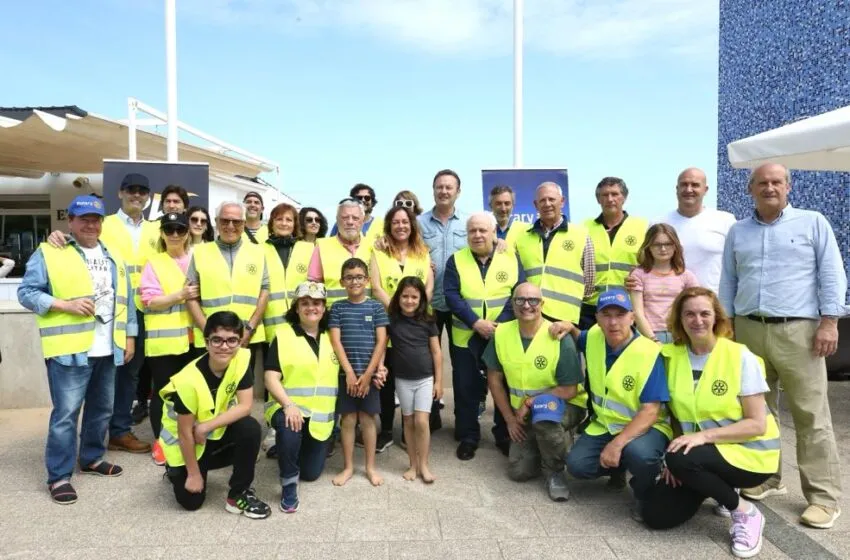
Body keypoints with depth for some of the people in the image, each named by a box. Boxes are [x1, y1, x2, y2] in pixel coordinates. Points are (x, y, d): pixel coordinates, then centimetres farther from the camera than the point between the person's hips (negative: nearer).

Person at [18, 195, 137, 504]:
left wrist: (130, 336, 11)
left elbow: (125, 300, 16)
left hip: (107, 350, 6)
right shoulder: (48, 254, -3)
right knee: (66, 414, -4)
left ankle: (92, 457, 33)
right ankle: (59, 476, 8)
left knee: (102, 409, 16)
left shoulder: (113, 257, 15)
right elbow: (27, 293, -7)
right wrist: (66, 305, -19)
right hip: (70, 350, -6)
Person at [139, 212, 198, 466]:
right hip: (163, 340, -2)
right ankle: (159, 441, 20)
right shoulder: (154, 264, 2)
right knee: (163, 391, 5)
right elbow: (149, 302, -7)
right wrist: (180, 295, -19)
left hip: (192, 337, 2)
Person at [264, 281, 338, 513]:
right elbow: (271, 377, -13)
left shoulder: (330, 337, 6)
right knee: (290, 429, -39)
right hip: (289, 408, -4)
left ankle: (294, 447, 43)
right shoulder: (283, 335, -7)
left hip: (321, 415, 4)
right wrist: (288, 404, -29)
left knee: (311, 472, 10)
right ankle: (289, 486, -15)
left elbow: (338, 373, 15)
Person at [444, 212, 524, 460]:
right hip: (466, 337, 0)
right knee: (466, 388, 6)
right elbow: (451, 295, -8)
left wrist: (499, 325, -17)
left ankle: (505, 435, 26)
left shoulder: (511, 258, 2)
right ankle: (468, 436, 21)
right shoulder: (456, 260, 2)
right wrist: (476, 323, -19)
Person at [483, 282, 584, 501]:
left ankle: (554, 471, -11)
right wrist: (510, 419, -1)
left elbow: (570, 390, -18)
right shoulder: (501, 334, -10)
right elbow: (494, 379, 0)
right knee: (518, 472, -3)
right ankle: (557, 440, 26)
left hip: (561, 408, -4)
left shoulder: (560, 338, -23)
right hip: (524, 416, 5)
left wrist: (530, 403, -22)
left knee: (543, 407, -38)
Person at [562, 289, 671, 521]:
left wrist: (617, 443, -34)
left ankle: (644, 496, 0)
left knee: (639, 453, -37)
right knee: (576, 464, -17)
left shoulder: (649, 353, -21)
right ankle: (619, 468, 18)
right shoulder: (594, 337, -4)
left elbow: (651, 411, -24)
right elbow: (577, 338, 23)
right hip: (605, 424, 5)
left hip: (646, 427, -5)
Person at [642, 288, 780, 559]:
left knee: (681, 460, -33)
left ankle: (745, 512, -7)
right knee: (656, 515, -5)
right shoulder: (671, 356, -3)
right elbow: (676, 413, 6)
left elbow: (757, 424, -15)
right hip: (702, 454, 5)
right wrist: (673, 451, -9)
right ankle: (719, 488, 19)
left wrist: (704, 435, -26)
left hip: (748, 453, -5)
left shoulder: (740, 357, -14)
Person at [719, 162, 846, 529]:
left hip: (798, 331, -3)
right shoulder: (737, 232, 15)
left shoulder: (813, 223, 6)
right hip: (749, 331, 4)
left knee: (811, 416, -2)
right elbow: (728, 283, 16)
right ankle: (765, 479, 22)